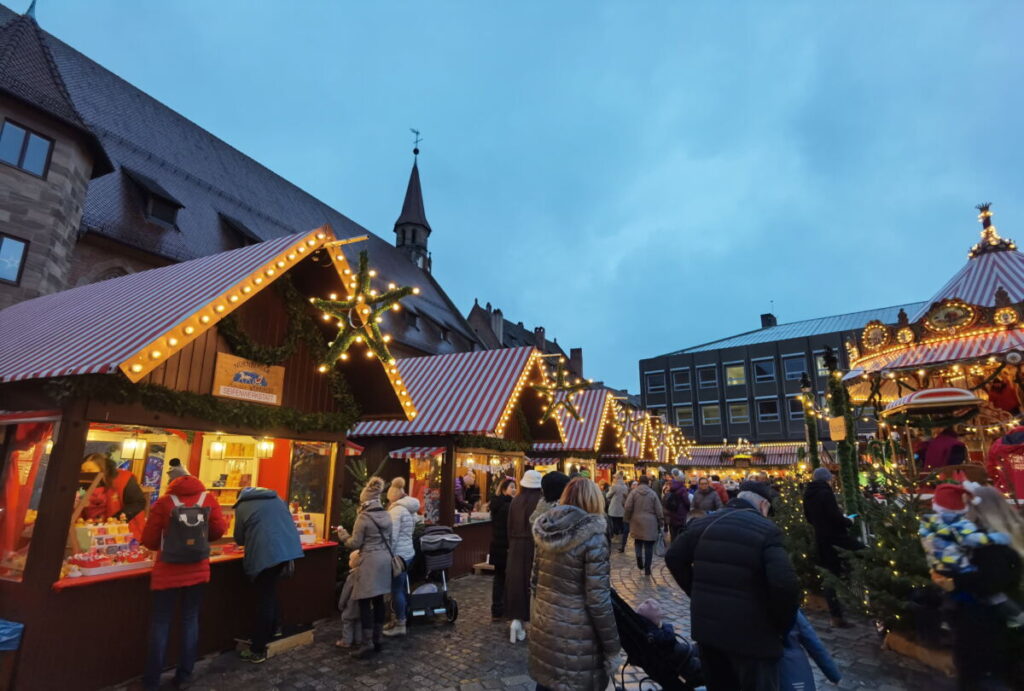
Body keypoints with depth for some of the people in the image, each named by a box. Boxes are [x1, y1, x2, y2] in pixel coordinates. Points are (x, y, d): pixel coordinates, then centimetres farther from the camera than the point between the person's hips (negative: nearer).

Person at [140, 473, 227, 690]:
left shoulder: (164, 502, -8)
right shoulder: (208, 498, -4)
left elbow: (149, 540, -3)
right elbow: (219, 529, -1)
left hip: (167, 573, -1)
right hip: (197, 572, 2)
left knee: (160, 624, 11)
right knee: (190, 620, 14)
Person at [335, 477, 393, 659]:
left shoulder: (363, 517, -12)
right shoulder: (387, 516, 8)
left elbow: (355, 543, -8)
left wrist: (342, 534, 7)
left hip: (370, 562, -7)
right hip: (385, 559, 7)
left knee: (364, 602, 0)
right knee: (379, 600, 13)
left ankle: (368, 644, 2)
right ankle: (377, 639, 20)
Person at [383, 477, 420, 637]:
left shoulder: (396, 510, -17)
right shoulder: (409, 509, 11)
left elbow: (392, 536, -20)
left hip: (398, 554, -9)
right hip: (408, 552, 9)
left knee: (396, 589, 0)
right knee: (401, 587, 16)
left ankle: (400, 626, 8)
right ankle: (399, 619, 25)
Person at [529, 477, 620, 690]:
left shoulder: (546, 529, 1)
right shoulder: (592, 535, -18)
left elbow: (536, 579, 10)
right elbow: (598, 598, -18)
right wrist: (611, 644, -7)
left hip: (543, 625, 6)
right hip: (575, 634, -6)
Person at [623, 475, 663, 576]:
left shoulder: (633, 492, -4)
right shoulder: (653, 493, -1)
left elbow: (628, 507, -9)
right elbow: (658, 510, 1)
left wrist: (628, 518, 7)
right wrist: (661, 523, 10)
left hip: (637, 522, 0)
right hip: (650, 523, 0)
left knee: (638, 541, 18)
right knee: (649, 546, 7)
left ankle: (639, 555, -9)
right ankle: (647, 568, 8)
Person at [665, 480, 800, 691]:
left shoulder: (704, 523, 6)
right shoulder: (766, 530, -13)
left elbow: (673, 558, 11)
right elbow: (785, 584, -25)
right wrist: (782, 625, -8)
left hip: (707, 626, 6)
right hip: (750, 633, -6)